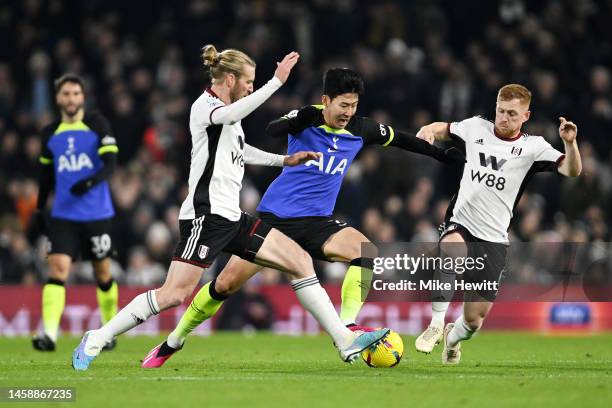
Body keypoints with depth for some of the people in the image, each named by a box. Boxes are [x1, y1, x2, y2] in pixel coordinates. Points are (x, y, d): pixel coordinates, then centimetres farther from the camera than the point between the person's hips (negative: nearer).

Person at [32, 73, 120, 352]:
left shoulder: (97, 125, -3)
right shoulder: (50, 134, 8)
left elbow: (110, 163, -11)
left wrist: (91, 181, -29)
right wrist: (39, 209, 20)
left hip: (97, 214, -2)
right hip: (63, 216, 2)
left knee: (103, 274, 10)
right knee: (58, 268, -15)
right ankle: (49, 334, -25)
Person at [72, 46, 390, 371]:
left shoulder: (228, 112, 19)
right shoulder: (204, 106, -8)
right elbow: (231, 114, -33)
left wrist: (285, 160, 36)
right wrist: (277, 81, -36)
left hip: (231, 218, 9)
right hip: (205, 216, -9)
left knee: (300, 260, 3)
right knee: (174, 294, -17)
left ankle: (346, 342, 4)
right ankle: (96, 340, -5)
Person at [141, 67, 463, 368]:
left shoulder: (360, 130, 0)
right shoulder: (307, 117, -12)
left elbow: (398, 138, 18)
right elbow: (271, 131, -31)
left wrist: (440, 153, 18)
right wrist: (297, 121, -48)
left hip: (317, 222, 3)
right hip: (275, 216, -3)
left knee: (366, 251, -26)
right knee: (226, 283, -3)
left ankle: (346, 327, -23)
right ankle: (173, 342, 14)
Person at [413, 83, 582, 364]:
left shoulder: (533, 147, -1)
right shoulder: (476, 128, 5)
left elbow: (571, 170, -12)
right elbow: (442, 130, 22)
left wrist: (569, 143, -31)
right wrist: (428, 130, -2)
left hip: (493, 239, 0)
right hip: (459, 224, 0)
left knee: (474, 320, 0)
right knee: (454, 249, -39)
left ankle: (452, 338, 39)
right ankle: (436, 323, -27)